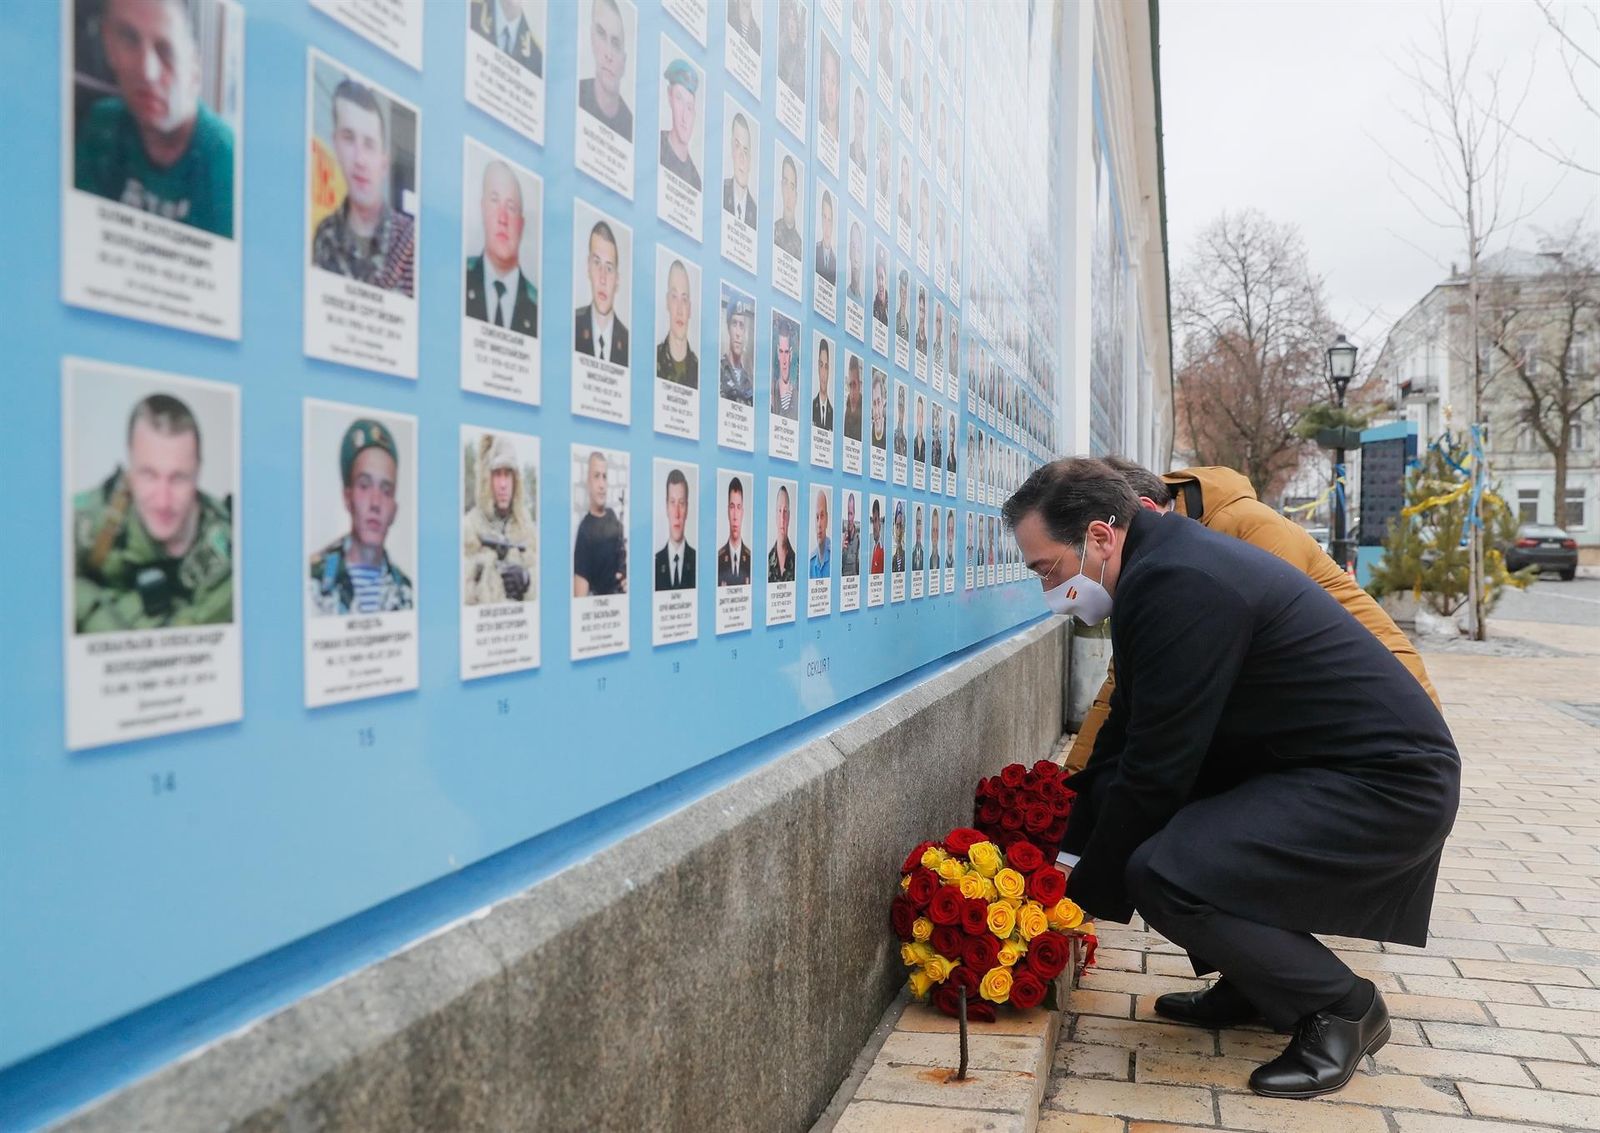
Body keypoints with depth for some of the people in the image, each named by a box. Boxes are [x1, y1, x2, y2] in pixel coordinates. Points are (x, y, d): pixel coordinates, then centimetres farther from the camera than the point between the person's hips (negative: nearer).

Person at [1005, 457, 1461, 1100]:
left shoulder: (1181, 586, -24)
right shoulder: (1162, 560, 8)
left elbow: (1155, 771, -21)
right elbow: (1127, 736, 16)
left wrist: (1084, 896, -9)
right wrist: (1059, 834, 15)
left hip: (1384, 783, -10)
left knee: (1167, 876, -27)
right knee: (1114, 798, 9)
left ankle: (1342, 1007, -1)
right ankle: (1251, 983, 19)